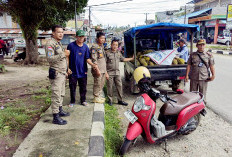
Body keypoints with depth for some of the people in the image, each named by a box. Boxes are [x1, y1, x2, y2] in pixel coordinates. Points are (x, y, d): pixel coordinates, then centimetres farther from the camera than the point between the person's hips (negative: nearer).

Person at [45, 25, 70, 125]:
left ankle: (60, 110, 32)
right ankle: (56, 117, -2)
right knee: (56, 95, -8)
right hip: (56, 74, -10)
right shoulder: (50, 44, -12)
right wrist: (63, 54, -24)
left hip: (62, 73, 10)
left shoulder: (59, 43, 19)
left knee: (61, 94, 18)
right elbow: (50, 58, -24)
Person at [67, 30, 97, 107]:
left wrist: (92, 64, -16)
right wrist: (68, 68, -6)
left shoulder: (85, 47, 3)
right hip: (73, 71, -2)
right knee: (72, 87, 8)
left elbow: (87, 58, 3)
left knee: (83, 87, 10)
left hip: (83, 71, 2)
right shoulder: (71, 45, -5)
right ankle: (72, 101, 24)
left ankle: (83, 100, 26)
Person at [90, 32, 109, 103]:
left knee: (102, 83, 14)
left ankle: (99, 95, 28)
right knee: (97, 83, -1)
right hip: (98, 69, -8)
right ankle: (96, 97, 11)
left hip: (103, 69, 8)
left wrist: (105, 70, 18)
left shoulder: (102, 46, 16)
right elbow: (94, 59, -15)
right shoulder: (94, 47, -10)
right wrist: (97, 69, -20)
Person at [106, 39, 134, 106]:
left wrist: (132, 58, 28)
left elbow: (123, 59, 26)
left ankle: (120, 100, 15)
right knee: (110, 87, 2)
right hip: (110, 73, -5)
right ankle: (110, 100, 15)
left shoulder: (119, 53, 12)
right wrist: (105, 72, -15)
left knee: (119, 86, 5)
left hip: (117, 73, 5)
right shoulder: (107, 53, -6)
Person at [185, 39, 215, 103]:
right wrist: (187, 75, -1)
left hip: (204, 78, -1)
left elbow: (211, 66, 0)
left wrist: (213, 75, -13)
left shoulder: (209, 55, 3)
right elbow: (189, 65, 5)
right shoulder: (192, 55, 5)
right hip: (193, 78, 1)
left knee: (203, 94, 8)